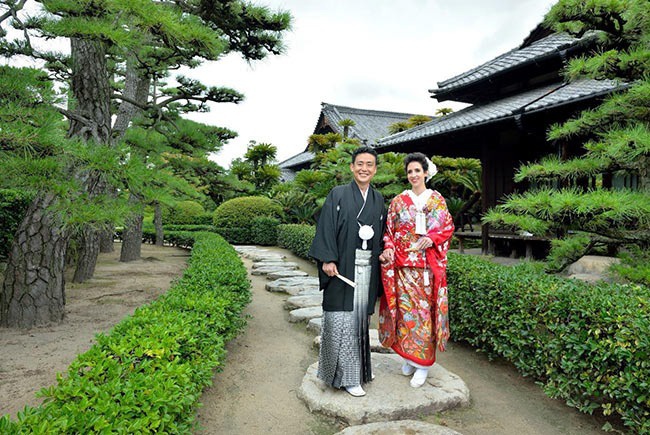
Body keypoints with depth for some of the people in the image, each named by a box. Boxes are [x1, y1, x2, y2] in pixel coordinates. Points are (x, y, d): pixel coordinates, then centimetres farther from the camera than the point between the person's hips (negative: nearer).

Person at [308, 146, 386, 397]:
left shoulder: (378, 200, 13)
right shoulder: (338, 195, -1)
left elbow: (382, 234, 18)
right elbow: (325, 228, -6)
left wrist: (383, 253, 1)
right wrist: (327, 259, -15)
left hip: (367, 268, 4)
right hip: (342, 267, -4)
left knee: (360, 317, 12)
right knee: (341, 318, -3)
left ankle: (357, 368, 27)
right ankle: (346, 376, 7)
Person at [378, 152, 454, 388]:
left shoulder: (437, 200, 8)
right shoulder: (398, 201, 9)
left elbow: (447, 227, 4)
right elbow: (389, 230, 7)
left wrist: (430, 239, -15)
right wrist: (388, 250, -11)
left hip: (428, 265, -1)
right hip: (403, 265, 1)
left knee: (425, 310, 0)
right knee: (405, 309, 3)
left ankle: (422, 363, 10)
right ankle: (408, 357, 19)